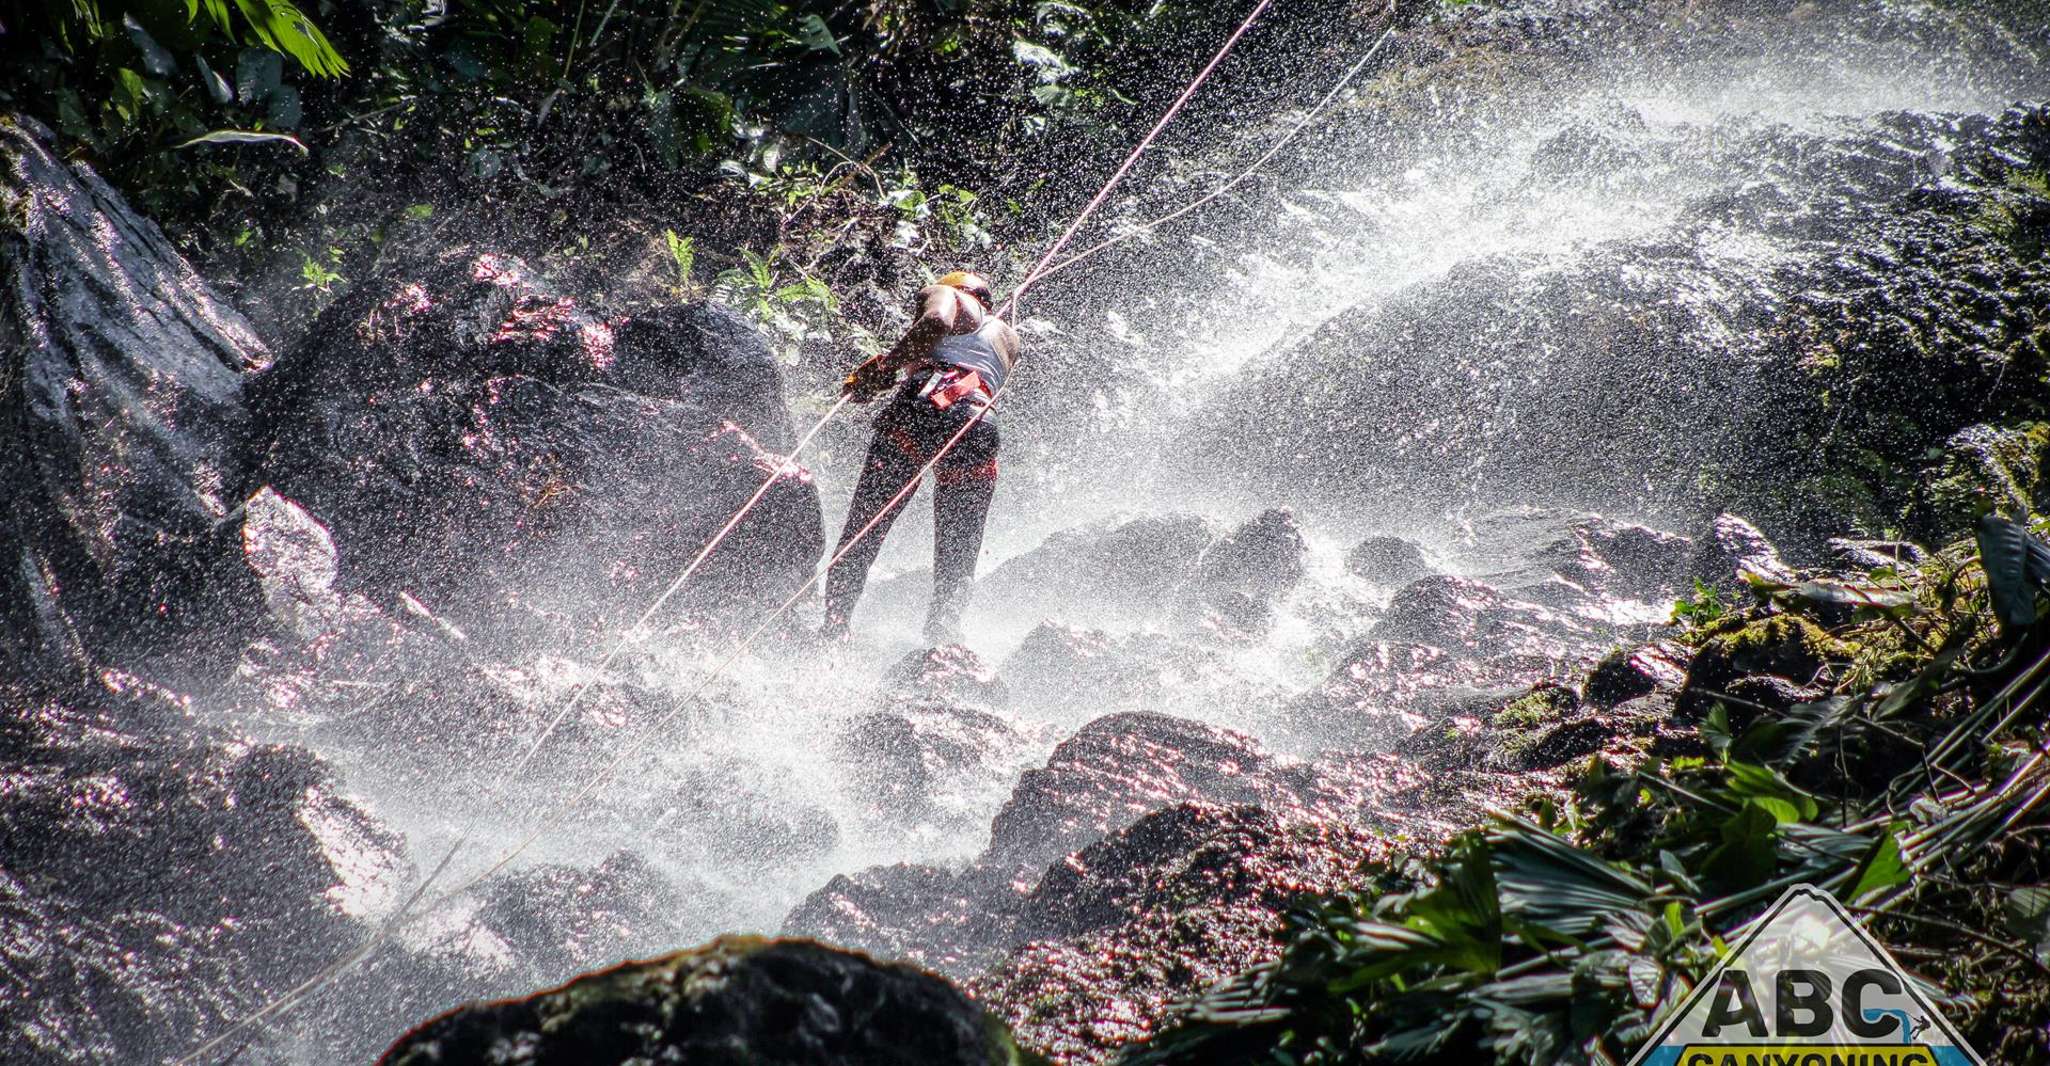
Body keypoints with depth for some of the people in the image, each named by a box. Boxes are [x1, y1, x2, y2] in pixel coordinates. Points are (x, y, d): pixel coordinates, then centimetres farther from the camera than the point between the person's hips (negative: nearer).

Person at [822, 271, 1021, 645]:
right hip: (981, 426, 4)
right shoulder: (1009, 337, 37)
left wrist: (885, 367, -3)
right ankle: (944, 634, -14)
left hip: (928, 403, -4)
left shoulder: (944, 293, 21)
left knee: (860, 536, -2)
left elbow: (937, 321, -1)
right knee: (957, 562, 9)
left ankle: (833, 630, -13)